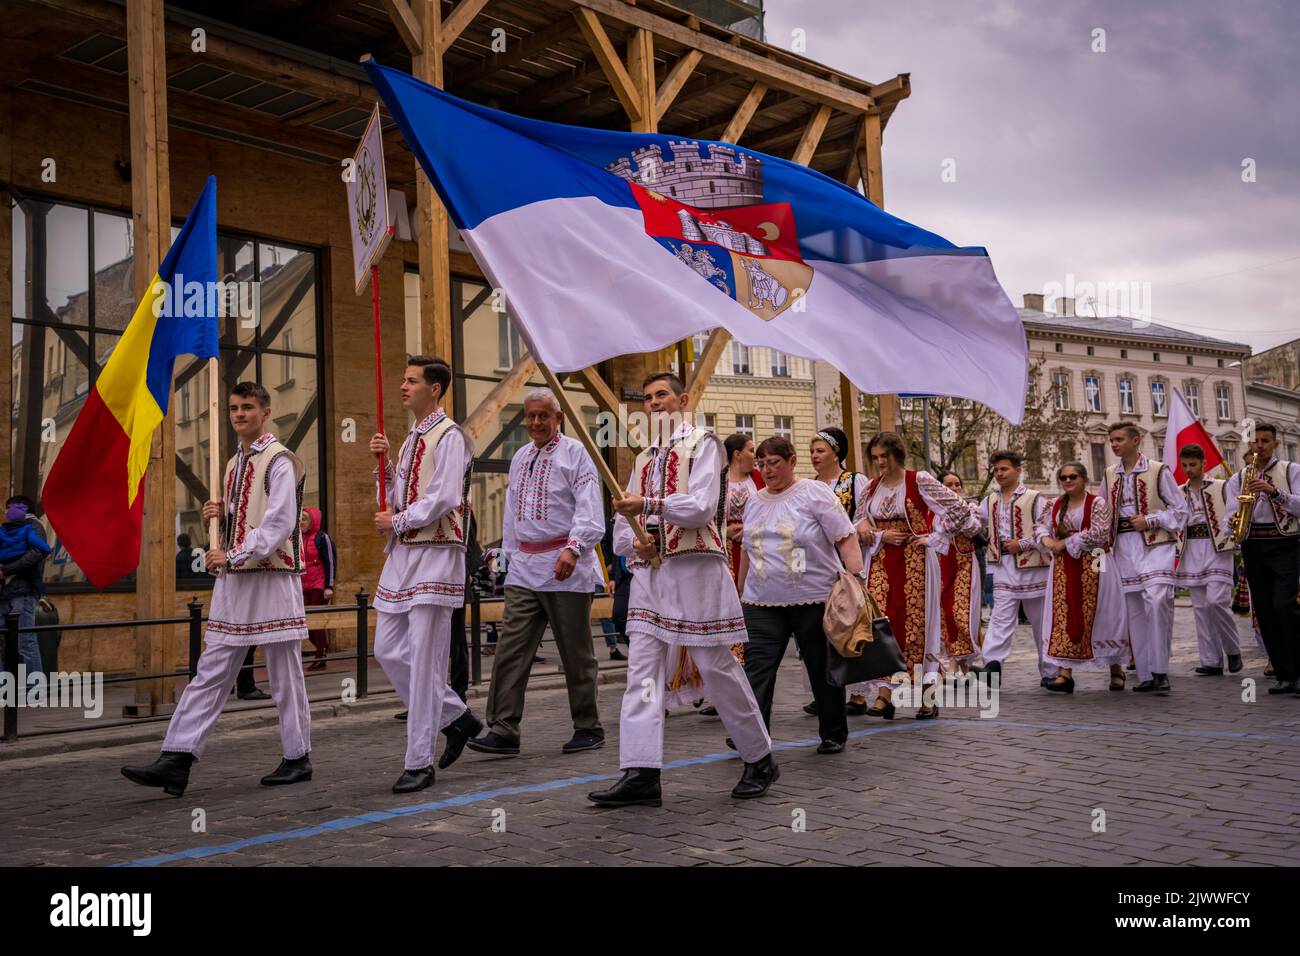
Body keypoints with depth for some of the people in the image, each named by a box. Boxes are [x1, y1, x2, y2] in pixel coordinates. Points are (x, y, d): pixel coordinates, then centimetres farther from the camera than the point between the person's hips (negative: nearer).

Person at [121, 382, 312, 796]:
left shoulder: (279, 461, -9)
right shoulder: (234, 463, 18)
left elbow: (279, 523, -18)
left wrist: (232, 556, -18)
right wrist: (219, 515, 5)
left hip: (272, 580, -8)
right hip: (232, 580, 8)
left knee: (284, 675, 2)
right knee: (211, 673, 5)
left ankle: (297, 759, 13)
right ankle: (176, 761, 4)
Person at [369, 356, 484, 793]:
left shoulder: (449, 437, -8)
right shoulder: (411, 440, 19)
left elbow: (444, 499, -18)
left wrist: (396, 521, -8)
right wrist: (383, 463, 7)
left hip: (434, 555, -9)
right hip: (402, 554, 9)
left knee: (424, 661, -7)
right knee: (388, 651, 10)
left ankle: (419, 763, -1)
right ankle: (456, 717, 24)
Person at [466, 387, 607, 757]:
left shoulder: (574, 453, -4)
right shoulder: (520, 457, 17)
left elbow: (589, 509, -13)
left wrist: (573, 549, -26)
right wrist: (511, 553, 20)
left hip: (565, 566, -6)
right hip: (524, 567, 6)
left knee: (576, 653, 3)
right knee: (511, 647, -3)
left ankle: (588, 728, 14)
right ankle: (503, 729, -1)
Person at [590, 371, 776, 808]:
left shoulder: (702, 443, 1)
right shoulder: (645, 459, 21)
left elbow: (701, 506, -13)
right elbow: (624, 521, 18)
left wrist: (648, 504, -16)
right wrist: (633, 541, -3)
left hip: (694, 569, -6)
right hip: (650, 571, 6)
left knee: (718, 667, -1)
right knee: (642, 669, -4)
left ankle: (760, 760, 16)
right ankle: (641, 773, -5)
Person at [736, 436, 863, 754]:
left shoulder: (815, 493, -5)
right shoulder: (754, 501, 12)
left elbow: (846, 540, -10)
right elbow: (747, 550, 22)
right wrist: (741, 591, 24)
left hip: (814, 599, -4)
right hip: (763, 602, 4)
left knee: (823, 669, 7)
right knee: (756, 668, -7)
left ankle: (833, 734, 22)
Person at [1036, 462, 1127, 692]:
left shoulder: (1097, 503, -6)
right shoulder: (1056, 506, 12)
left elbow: (1098, 534, -16)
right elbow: (1041, 526, 15)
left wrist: (1066, 543, -14)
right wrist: (1046, 540, -8)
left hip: (1091, 567, -5)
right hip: (1063, 568, 5)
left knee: (1096, 617, 0)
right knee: (1063, 616, -2)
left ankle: (1116, 669, 17)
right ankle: (1065, 672, -3)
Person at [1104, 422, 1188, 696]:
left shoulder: (1158, 470, -1)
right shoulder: (1110, 474, 13)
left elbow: (1180, 509, -1)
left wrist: (1150, 520, -11)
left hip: (1154, 543, -5)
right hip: (1124, 546, 5)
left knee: (1156, 600, -22)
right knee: (1135, 610, 5)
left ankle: (1160, 671, -15)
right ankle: (1146, 675, 12)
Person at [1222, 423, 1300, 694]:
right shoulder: (1238, 478, 13)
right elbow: (1230, 515, 6)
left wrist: (1275, 491, -20)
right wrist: (1232, 523, -17)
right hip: (1252, 547, 3)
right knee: (1265, 612, 2)